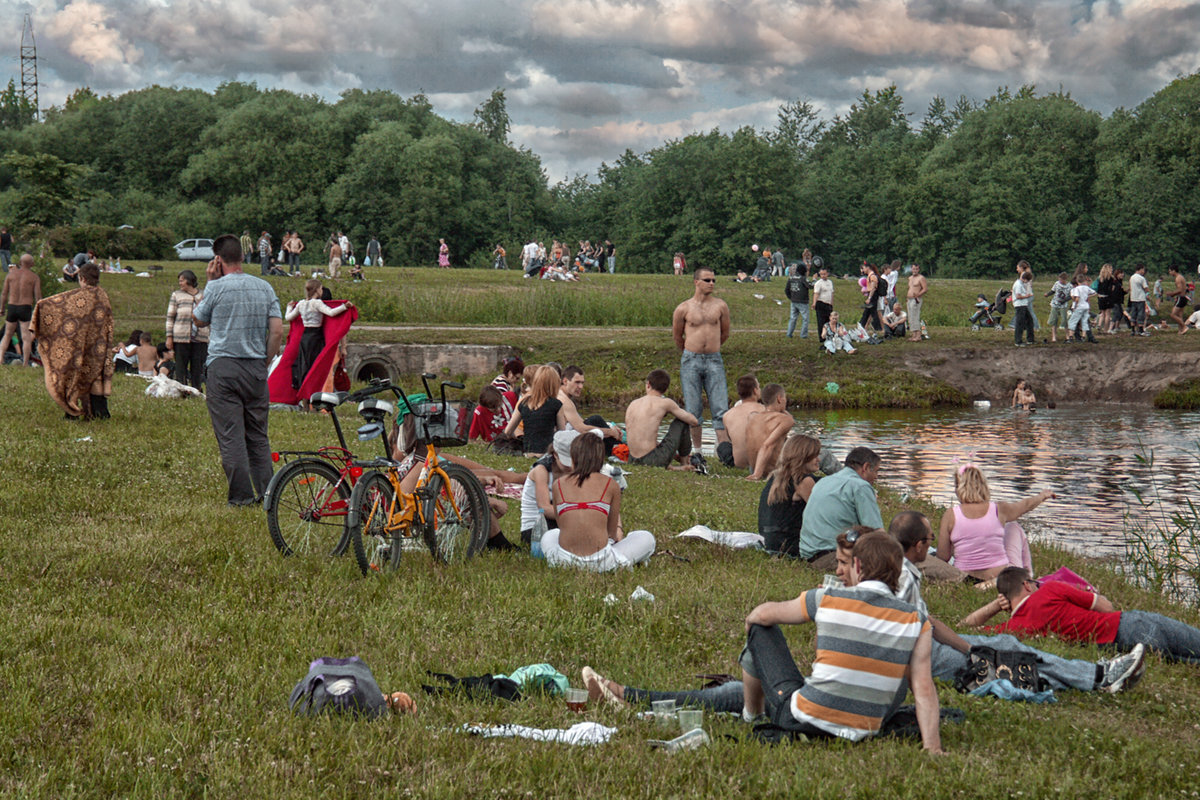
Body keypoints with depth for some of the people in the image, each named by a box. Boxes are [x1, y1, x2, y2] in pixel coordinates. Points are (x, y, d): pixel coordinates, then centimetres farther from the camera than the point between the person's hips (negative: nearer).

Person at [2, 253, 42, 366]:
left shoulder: (11, 274, 5)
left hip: (12, 307, 2)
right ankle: (25, 364, -3)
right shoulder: (34, 277, -1)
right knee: (26, 337, -1)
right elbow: (38, 297, -5)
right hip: (26, 308, -2)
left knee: (7, 335, 18)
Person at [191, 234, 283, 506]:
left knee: (230, 435, -2)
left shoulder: (217, 287, -6)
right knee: (258, 435, 11)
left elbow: (199, 318, 11)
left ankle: (241, 496, -5)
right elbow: (277, 331, 2)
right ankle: (266, 493, 8)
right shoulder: (264, 287, 6)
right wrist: (264, 362, 11)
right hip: (256, 367, 4)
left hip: (223, 366, -4)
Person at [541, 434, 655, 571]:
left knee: (549, 536, 40)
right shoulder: (611, 485, 0)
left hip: (564, 560, 2)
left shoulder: (558, 485, 5)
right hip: (600, 562, -2)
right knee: (646, 538, 21)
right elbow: (612, 532, 8)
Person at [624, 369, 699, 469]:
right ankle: (684, 464, 22)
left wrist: (674, 454, 25)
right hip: (653, 460, -6)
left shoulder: (632, 404, 13)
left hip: (633, 461, 6)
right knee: (681, 421, 12)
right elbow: (693, 421, 6)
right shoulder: (665, 402, -3)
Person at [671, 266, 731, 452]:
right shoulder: (683, 308, 0)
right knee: (693, 410, 3)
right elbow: (677, 336, 14)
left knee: (721, 409, -6)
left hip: (714, 361, 1)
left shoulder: (720, 306, 5)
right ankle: (696, 450, 13)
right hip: (690, 361, -1)